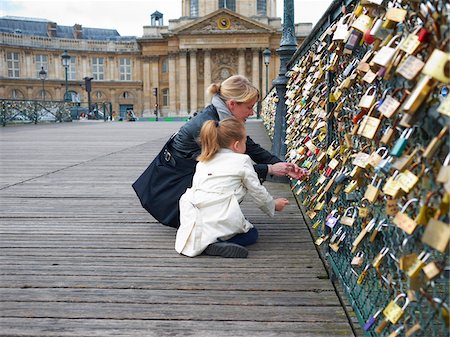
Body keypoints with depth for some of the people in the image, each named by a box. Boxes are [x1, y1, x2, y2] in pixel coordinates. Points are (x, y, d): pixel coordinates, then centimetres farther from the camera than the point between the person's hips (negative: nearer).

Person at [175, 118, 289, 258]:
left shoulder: (202, 162, 19)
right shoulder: (242, 160, 4)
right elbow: (257, 191, 9)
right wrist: (273, 205, 28)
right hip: (220, 220, -5)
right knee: (252, 233, 18)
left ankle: (203, 241, 0)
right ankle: (215, 244, -9)